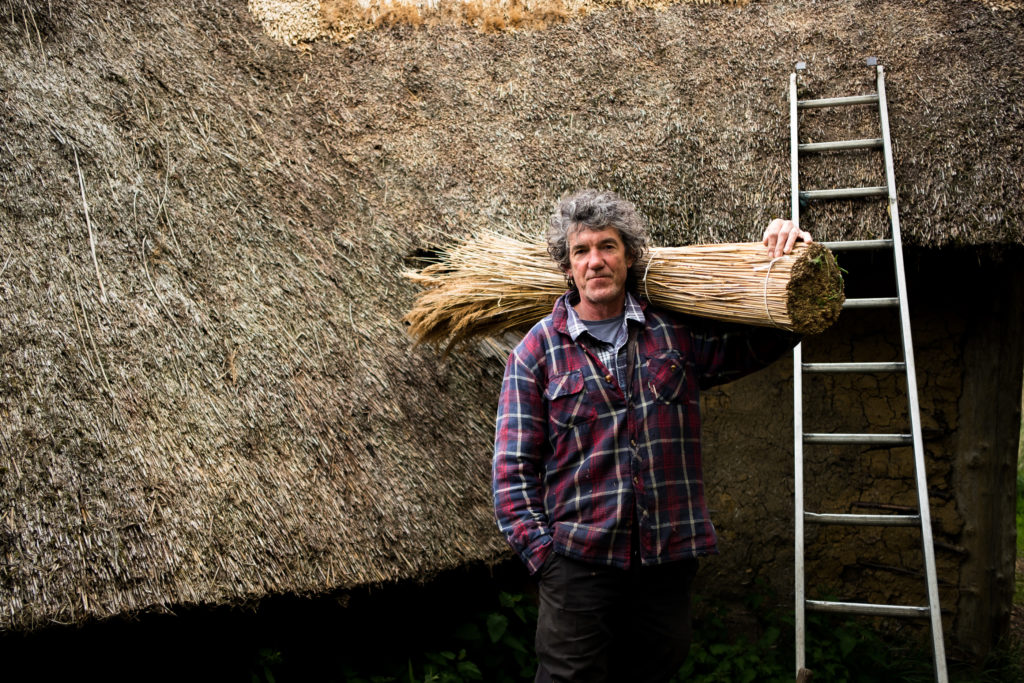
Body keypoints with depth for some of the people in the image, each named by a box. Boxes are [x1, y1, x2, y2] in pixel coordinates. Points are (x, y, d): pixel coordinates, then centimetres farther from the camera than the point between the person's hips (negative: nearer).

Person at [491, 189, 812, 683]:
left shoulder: (677, 331, 7)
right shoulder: (538, 351, 0)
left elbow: (769, 339, 16)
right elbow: (514, 470, -1)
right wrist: (543, 554, -9)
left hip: (667, 561, 3)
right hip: (579, 562, -2)